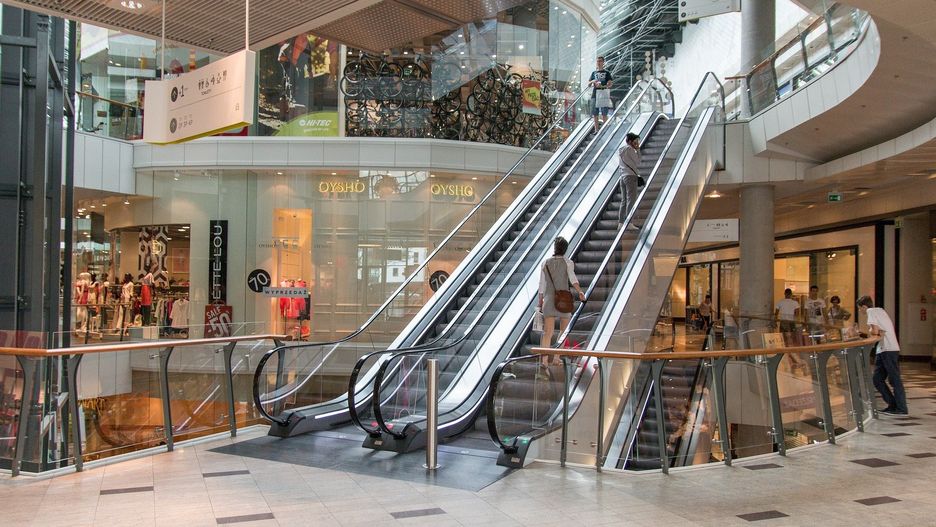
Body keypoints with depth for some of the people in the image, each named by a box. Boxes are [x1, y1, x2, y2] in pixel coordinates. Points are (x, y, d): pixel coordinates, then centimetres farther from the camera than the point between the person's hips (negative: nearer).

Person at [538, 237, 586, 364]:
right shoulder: (568, 262, 1)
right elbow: (572, 277, -18)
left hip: (549, 299, 2)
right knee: (563, 331, 16)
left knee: (548, 332, -6)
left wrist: (540, 303, 16)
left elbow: (542, 284, 10)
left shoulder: (546, 263, 9)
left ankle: (544, 360, -19)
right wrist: (580, 292, -27)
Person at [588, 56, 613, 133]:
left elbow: (609, 84, -2)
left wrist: (602, 86, -19)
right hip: (594, 95, 4)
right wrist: (592, 81, -5)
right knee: (595, 114, 3)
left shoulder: (606, 72, 6)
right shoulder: (594, 73, 17)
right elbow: (588, 84, 17)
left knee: (604, 114, -7)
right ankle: (596, 130, 8)